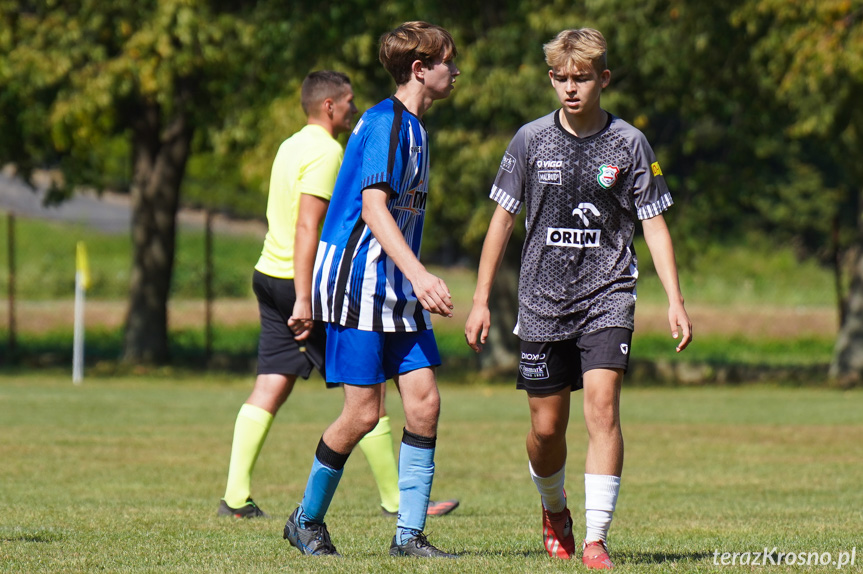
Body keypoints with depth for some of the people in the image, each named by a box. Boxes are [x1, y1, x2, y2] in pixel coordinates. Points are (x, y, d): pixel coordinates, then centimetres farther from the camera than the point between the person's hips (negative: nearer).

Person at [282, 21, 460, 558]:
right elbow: (374, 208, -23)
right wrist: (419, 275, -32)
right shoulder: (385, 123, -13)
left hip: (398, 291, 9)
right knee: (364, 413, -7)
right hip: (358, 282, -9)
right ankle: (308, 520, 13)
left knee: (425, 401, -2)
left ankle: (409, 534, 1)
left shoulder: (413, 127, 16)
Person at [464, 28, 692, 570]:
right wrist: (481, 301, 7)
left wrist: (676, 301, -6)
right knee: (546, 428, 5)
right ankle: (555, 512, 36)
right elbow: (503, 219, 9)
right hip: (543, 301, 2)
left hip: (607, 298, -2)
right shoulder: (531, 140, 2)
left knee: (602, 407, -18)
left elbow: (654, 222, 2)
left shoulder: (628, 144, -1)